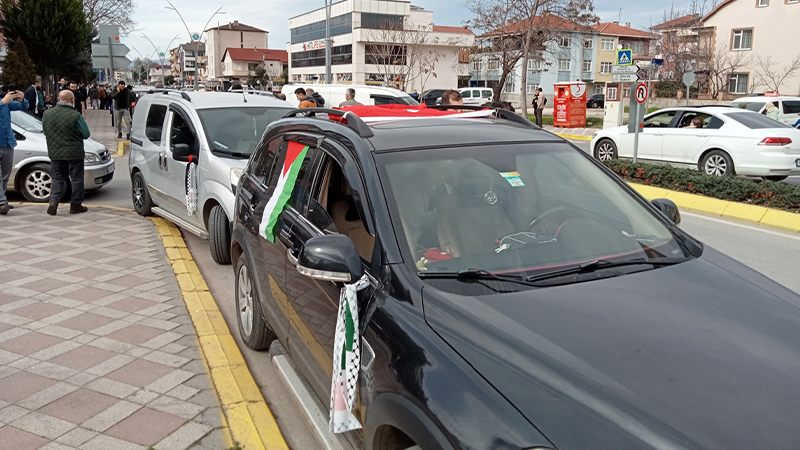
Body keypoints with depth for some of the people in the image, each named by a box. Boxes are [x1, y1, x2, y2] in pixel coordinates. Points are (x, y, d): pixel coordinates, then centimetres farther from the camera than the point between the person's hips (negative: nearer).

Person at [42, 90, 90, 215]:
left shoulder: (47, 114, 1)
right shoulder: (75, 115, -17)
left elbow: (45, 133, 12)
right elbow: (86, 134, -9)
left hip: (54, 153, 5)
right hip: (74, 153, -4)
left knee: (57, 178, 15)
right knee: (76, 179, 8)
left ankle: (53, 201, -2)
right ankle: (75, 205, 12)